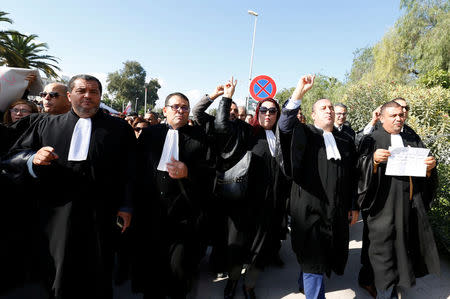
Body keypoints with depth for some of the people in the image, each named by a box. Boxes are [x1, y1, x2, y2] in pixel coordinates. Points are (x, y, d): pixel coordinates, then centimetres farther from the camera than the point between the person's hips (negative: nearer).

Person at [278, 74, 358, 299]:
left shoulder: (345, 141, 13)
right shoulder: (305, 135, 0)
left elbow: (352, 177, 15)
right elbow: (285, 125, -21)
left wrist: (351, 206, 13)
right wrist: (299, 92, -29)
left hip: (337, 210, 5)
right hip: (310, 208, -5)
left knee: (331, 254, 17)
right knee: (313, 259, 1)